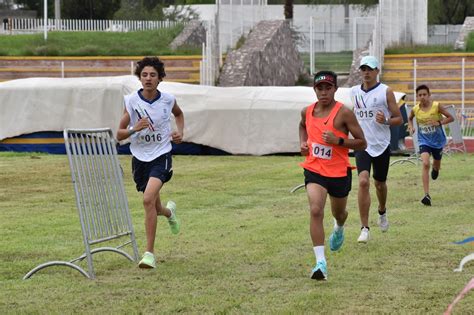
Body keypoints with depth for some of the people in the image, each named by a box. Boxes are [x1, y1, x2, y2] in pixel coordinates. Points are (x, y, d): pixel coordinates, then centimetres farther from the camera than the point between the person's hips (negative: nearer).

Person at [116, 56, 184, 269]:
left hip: (161, 156, -2)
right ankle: (169, 211, 55)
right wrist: (135, 129, -24)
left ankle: (150, 253, -18)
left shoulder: (167, 100, -5)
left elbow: (179, 114, 21)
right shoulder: (131, 101, -7)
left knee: (149, 199, -25)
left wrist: (180, 132, 3)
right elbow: (119, 134, -4)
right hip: (140, 157, 2)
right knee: (154, 207, 14)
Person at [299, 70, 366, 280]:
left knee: (339, 213, 21)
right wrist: (302, 142, 7)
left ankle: (339, 229, 61)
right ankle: (320, 263, -22)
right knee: (315, 210, -20)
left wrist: (338, 140, -26)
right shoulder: (307, 112, 0)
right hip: (314, 170, 1)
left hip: (339, 172, -1)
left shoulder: (344, 113, -14)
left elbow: (361, 143, -12)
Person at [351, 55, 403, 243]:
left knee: (380, 183, 14)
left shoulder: (386, 92, -3)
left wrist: (386, 120, -20)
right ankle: (364, 228, -16)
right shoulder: (354, 92, 7)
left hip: (382, 145, -1)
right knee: (363, 182, -18)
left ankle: (382, 212, 47)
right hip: (362, 145, 1)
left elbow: (399, 119, -2)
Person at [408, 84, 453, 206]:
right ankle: (427, 195, -24)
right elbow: (410, 118, 15)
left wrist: (439, 122, -27)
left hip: (438, 141, 0)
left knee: (436, 165, 19)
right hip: (424, 141, 0)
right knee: (425, 164, -21)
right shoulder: (415, 109, -8)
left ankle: (435, 169, 63)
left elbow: (451, 118, -11)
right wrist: (411, 127, -5)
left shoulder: (436, 106, -16)